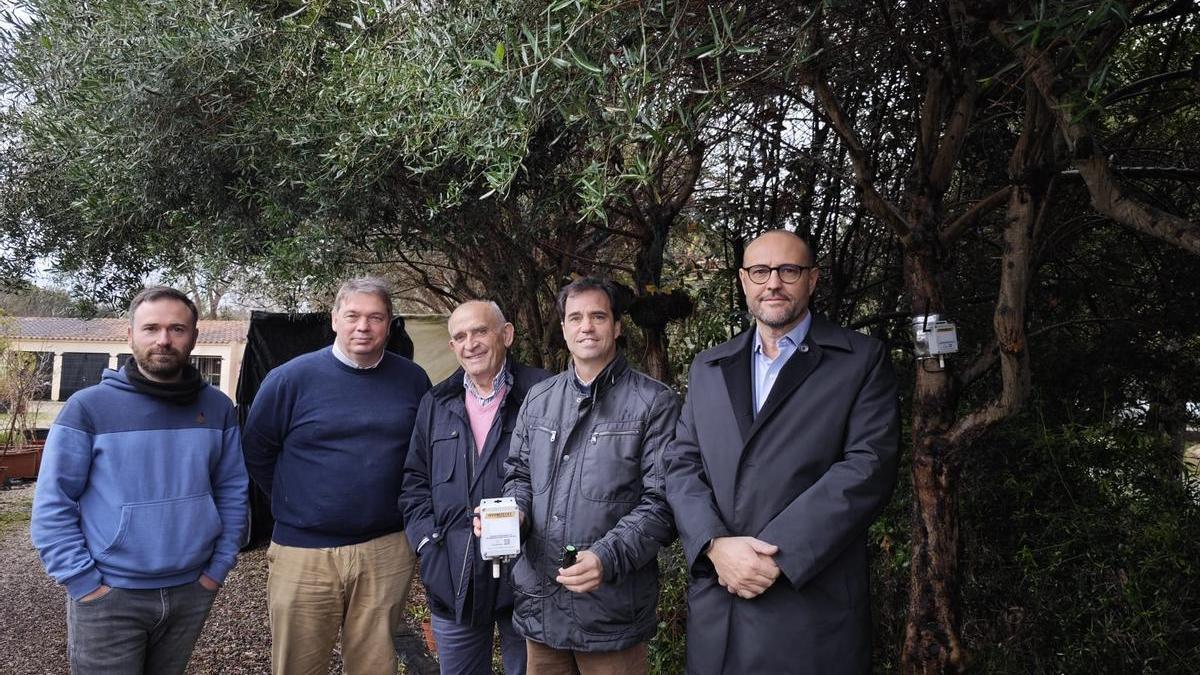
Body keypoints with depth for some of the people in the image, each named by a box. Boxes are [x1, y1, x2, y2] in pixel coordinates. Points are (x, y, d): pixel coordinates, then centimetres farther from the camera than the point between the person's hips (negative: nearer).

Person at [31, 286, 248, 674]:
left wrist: (218, 569, 2)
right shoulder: (88, 407, -9)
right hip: (109, 598, -3)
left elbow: (232, 493, 7)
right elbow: (52, 506, -8)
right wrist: (85, 584, -12)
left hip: (193, 591, 3)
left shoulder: (217, 408, 2)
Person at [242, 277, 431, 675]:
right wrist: (296, 505, 6)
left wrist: (409, 511, 9)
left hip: (388, 552, 1)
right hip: (304, 553, -1)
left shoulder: (413, 380, 3)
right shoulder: (291, 378, -4)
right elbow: (257, 451, 4)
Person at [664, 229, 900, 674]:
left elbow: (867, 468, -9)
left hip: (814, 608, -3)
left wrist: (776, 555, -15)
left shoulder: (862, 361, 1)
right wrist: (716, 545, -11)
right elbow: (682, 465, 6)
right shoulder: (708, 368, 13)